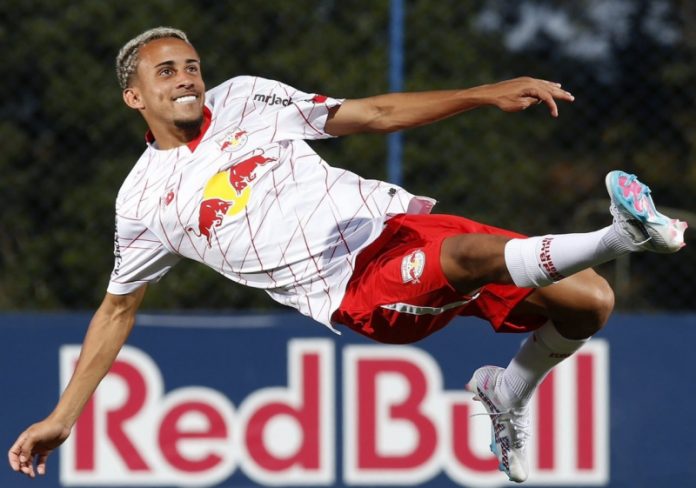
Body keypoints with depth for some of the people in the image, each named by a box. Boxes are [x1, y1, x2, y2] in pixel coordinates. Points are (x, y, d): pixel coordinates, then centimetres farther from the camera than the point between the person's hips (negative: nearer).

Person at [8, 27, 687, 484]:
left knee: (587, 301, -9)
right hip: (357, 291, -4)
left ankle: (506, 394, 15)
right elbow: (118, 308, 20)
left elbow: (373, 115, 15)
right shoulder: (142, 200, 8)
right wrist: (61, 419, 17)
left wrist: (485, 95, 7)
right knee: (470, 256, -38)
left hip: (393, 219, 4)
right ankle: (622, 235, -50)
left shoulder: (243, 99, 13)